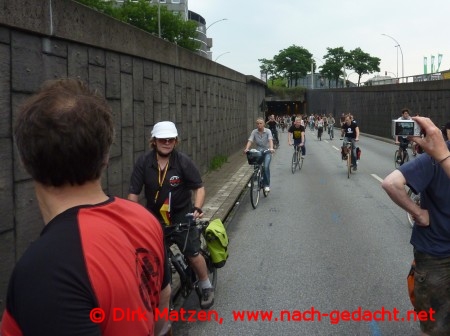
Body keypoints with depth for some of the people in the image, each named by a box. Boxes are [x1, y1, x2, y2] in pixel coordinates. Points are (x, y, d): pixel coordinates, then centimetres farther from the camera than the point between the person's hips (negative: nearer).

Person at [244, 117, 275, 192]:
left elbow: (270, 140, -23)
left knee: (266, 167, -21)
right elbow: (250, 141, -15)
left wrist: (271, 148, -42)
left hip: (267, 151, -2)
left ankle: (267, 185, -9)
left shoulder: (267, 131, -8)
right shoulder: (254, 132, -4)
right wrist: (246, 149, -34)